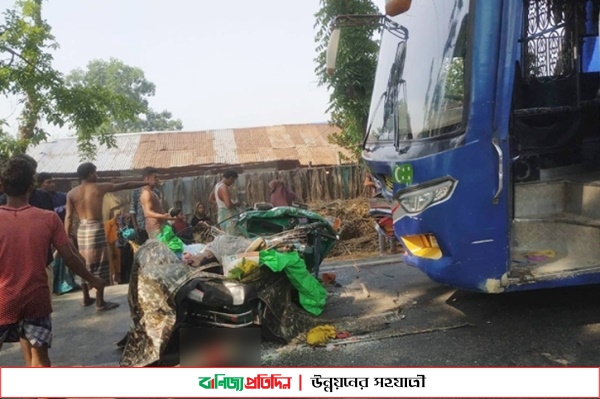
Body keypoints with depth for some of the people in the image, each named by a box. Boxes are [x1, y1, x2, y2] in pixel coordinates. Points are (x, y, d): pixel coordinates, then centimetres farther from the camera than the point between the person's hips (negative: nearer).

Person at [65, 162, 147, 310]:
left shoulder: (71, 193, 6)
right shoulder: (100, 188, -3)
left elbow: (68, 217, 1)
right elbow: (125, 185, 4)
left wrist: (68, 236, 5)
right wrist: (146, 183, 13)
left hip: (82, 230, 5)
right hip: (96, 229, -5)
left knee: (85, 265, 15)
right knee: (99, 265, 0)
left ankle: (86, 299, 26)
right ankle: (100, 302, 3)